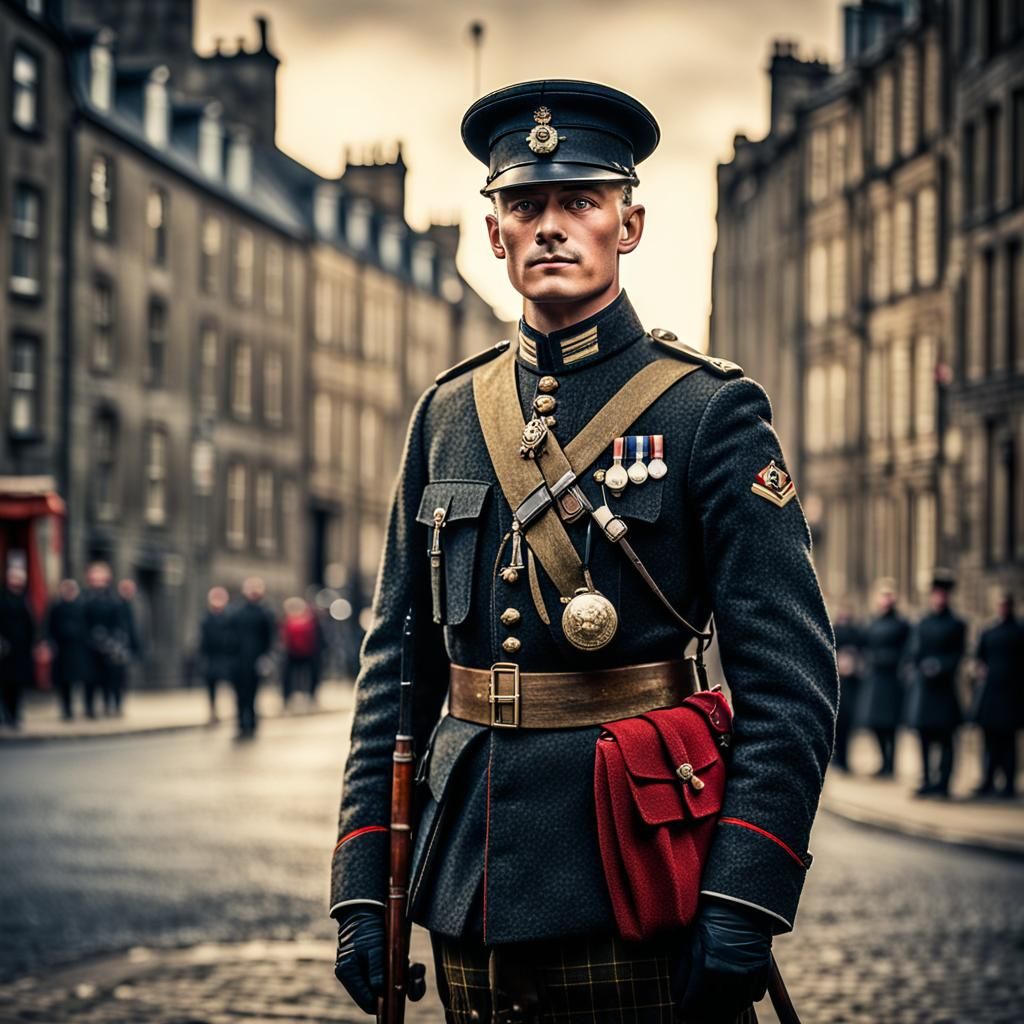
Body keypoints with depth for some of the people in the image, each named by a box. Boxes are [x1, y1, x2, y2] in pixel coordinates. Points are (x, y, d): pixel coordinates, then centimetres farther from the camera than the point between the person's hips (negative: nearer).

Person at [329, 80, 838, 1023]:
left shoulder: (710, 412, -5)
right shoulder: (447, 416, 9)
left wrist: (744, 906, -18)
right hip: (468, 898, 4)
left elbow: (791, 679, -10)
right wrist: (362, 889, 3)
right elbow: (396, 664, 10)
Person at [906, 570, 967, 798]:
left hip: (944, 686, -4)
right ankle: (927, 781, 10)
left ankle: (942, 783, -3)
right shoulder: (922, 624, 13)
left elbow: (957, 655, -1)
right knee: (924, 737, 4)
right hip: (923, 685, 4)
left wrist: (940, 668, -14)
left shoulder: (956, 625, 3)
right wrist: (923, 667, -9)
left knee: (945, 739, -4)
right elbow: (915, 653, 9)